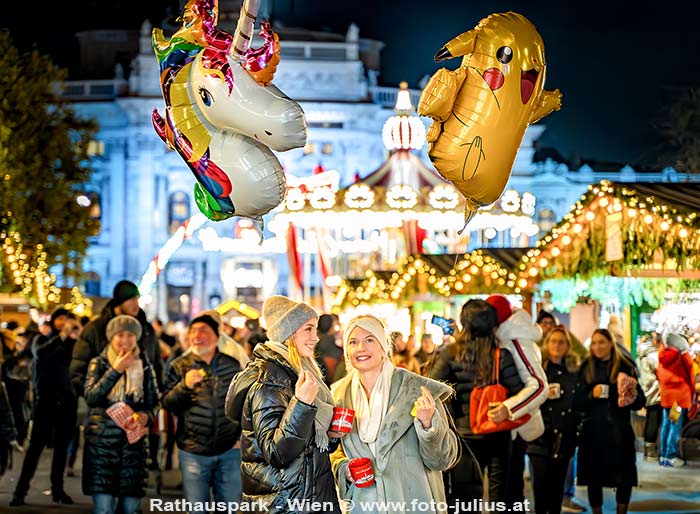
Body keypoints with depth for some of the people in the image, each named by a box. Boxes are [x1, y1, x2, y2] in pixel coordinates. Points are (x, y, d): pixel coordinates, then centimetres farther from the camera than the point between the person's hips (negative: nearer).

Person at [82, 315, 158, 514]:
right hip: (102, 441, -2)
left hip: (133, 442, 2)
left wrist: (145, 416, -13)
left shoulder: (145, 366, 8)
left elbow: (153, 403, 10)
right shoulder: (99, 363, 2)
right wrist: (115, 370, -17)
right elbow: (90, 397, -12)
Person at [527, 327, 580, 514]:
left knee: (558, 481, 2)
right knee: (541, 480, -11)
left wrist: (577, 427, 8)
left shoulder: (574, 371, 12)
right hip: (540, 434, -3)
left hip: (564, 436, 3)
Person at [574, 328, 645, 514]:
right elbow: (576, 403, 4)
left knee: (624, 478, -4)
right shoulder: (586, 369, 7)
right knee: (594, 478, 3)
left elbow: (640, 402, 3)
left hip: (619, 431, -1)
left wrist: (633, 396, -18)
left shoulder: (625, 367, 3)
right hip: (593, 432, 1)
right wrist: (592, 394, -14)